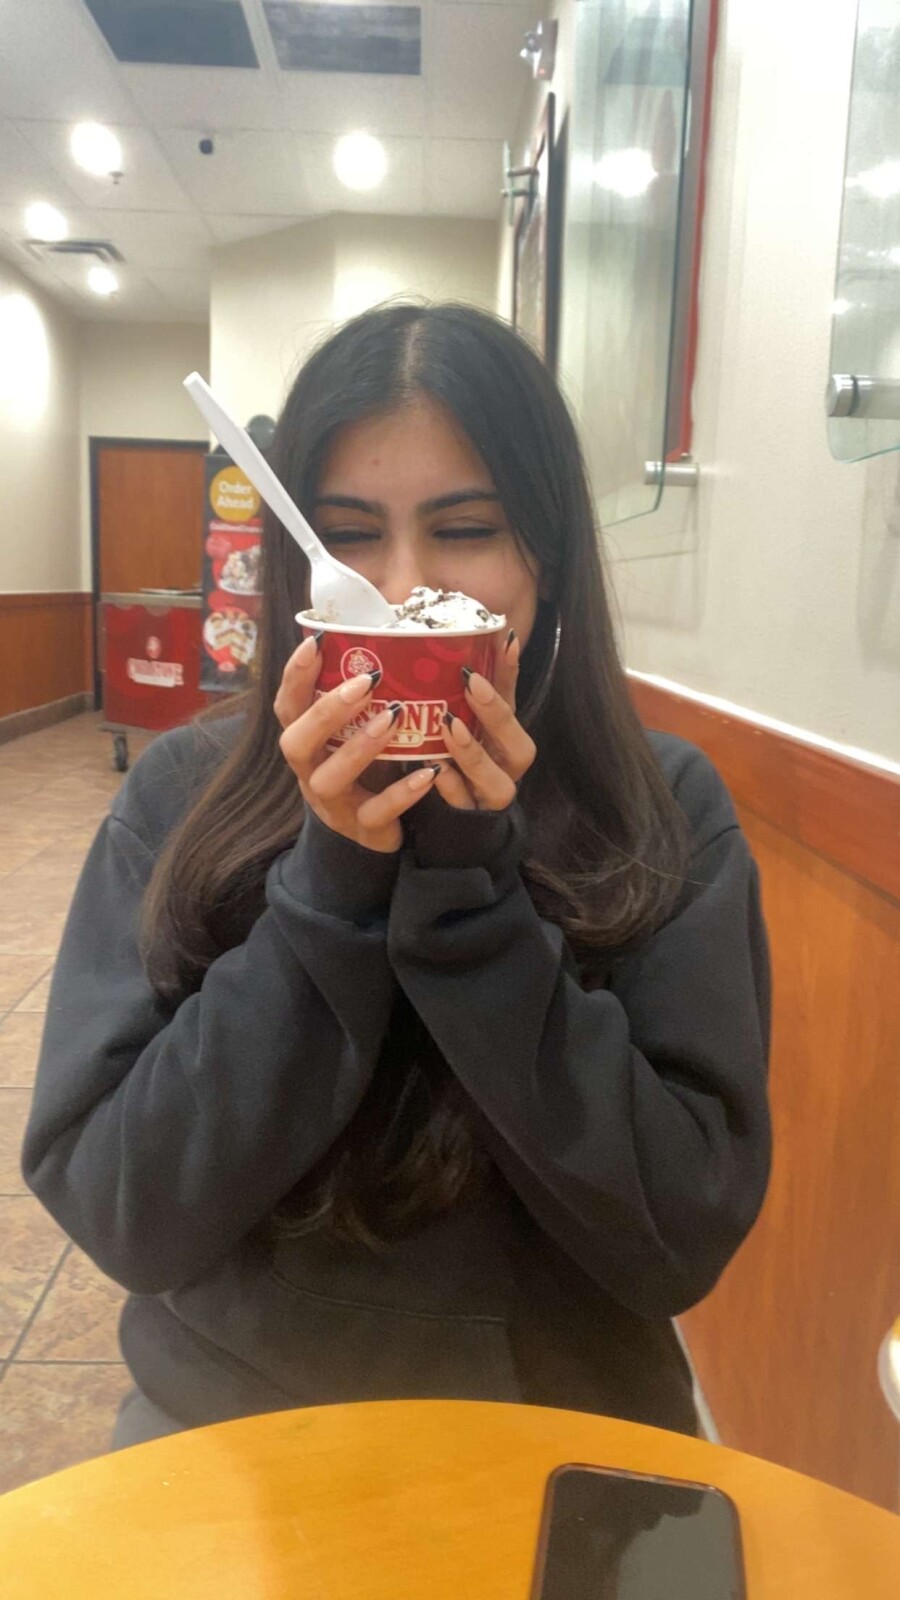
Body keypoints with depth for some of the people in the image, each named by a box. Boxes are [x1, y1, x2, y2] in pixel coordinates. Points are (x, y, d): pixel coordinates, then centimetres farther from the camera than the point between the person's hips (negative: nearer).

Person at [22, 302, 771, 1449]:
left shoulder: (667, 811, -9)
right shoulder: (179, 794, -7)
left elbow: (688, 1241, -13)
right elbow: (119, 1219, -12)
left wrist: (474, 879, -21)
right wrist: (332, 879, -21)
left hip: (563, 1432, 1)